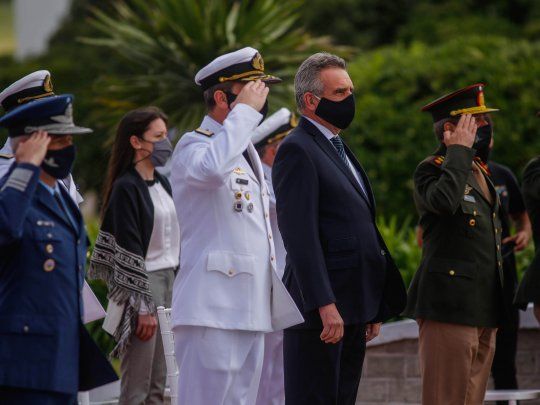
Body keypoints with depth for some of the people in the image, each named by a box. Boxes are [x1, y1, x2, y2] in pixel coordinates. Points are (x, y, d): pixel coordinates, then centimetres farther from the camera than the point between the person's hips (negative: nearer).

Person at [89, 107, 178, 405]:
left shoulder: (162, 183, 14)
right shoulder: (126, 187, -10)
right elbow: (129, 249, -14)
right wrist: (143, 307, -17)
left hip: (169, 279, 8)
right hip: (141, 283, -8)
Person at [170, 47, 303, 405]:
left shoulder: (246, 151, 22)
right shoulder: (194, 145, -8)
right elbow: (212, 170, -32)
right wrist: (245, 111, -22)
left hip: (251, 312, 9)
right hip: (213, 309, -9)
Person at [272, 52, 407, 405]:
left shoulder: (339, 149, 21)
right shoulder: (297, 150, -10)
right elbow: (300, 236, -18)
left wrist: (375, 308, 21)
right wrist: (325, 306, -24)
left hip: (353, 307, 9)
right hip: (322, 308, -9)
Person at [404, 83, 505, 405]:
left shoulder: (481, 172, 20)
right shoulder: (432, 170, -5)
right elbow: (444, 200, -31)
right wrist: (460, 150, -16)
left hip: (485, 310, 8)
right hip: (450, 306, -8)